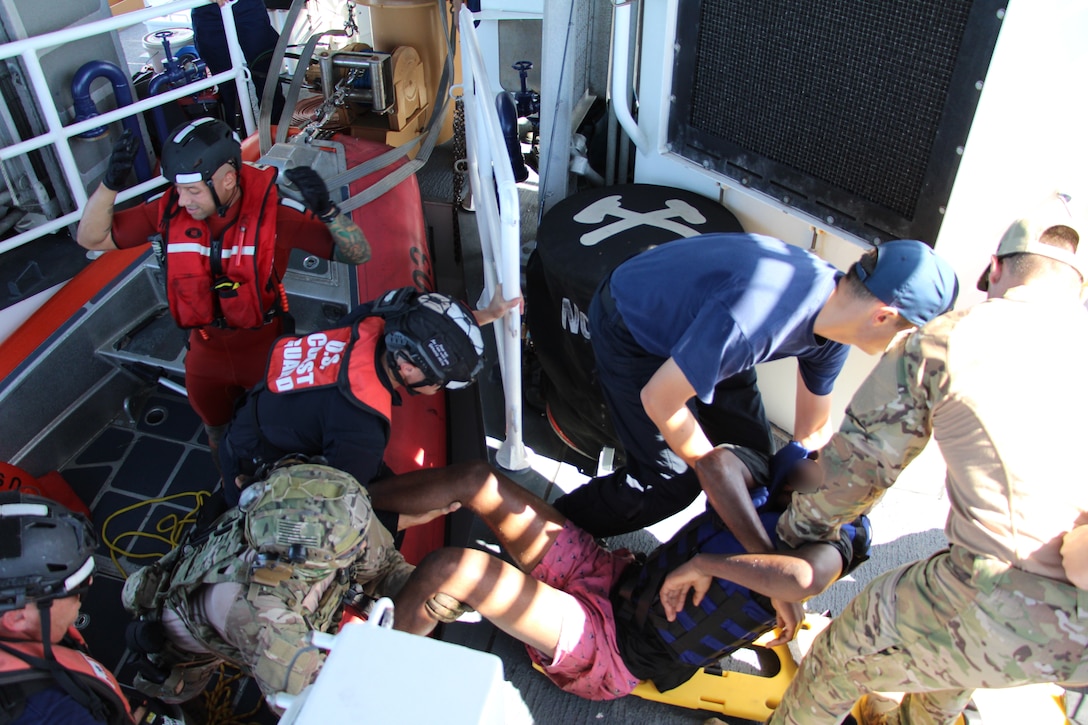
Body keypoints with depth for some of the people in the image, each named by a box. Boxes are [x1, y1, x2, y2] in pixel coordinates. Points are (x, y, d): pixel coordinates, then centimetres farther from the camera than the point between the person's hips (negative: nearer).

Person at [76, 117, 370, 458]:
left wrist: (325, 209, -46)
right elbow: (91, 238, -10)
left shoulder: (272, 210, -28)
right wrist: (111, 183, -27)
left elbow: (358, 254, -28)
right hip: (206, 350, 4)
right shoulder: (170, 208, -19)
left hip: (266, 347, -3)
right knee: (220, 438, 28)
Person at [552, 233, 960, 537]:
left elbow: (812, 432, 2)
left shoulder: (832, 325, -13)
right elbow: (658, 398, -31)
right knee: (671, 482, -9)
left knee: (753, 461, 5)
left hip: (690, 319, 8)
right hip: (629, 328, -7)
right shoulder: (751, 323, -43)